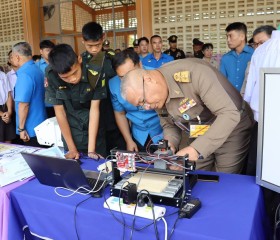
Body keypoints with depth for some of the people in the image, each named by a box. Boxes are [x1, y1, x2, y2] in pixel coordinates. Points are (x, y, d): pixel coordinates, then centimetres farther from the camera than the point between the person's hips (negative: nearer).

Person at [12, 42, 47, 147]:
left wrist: (21, 128, -18)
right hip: (39, 125, 9)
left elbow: (23, 104, -24)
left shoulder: (24, 74, -20)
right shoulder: (37, 70, 10)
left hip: (31, 128, -9)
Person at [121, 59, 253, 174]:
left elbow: (230, 114, -35)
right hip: (201, 137, 6)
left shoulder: (194, 73, -33)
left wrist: (196, 149, -40)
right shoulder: (158, 97, -10)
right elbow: (169, 125, 5)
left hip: (232, 131, -5)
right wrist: (169, 144, -17)